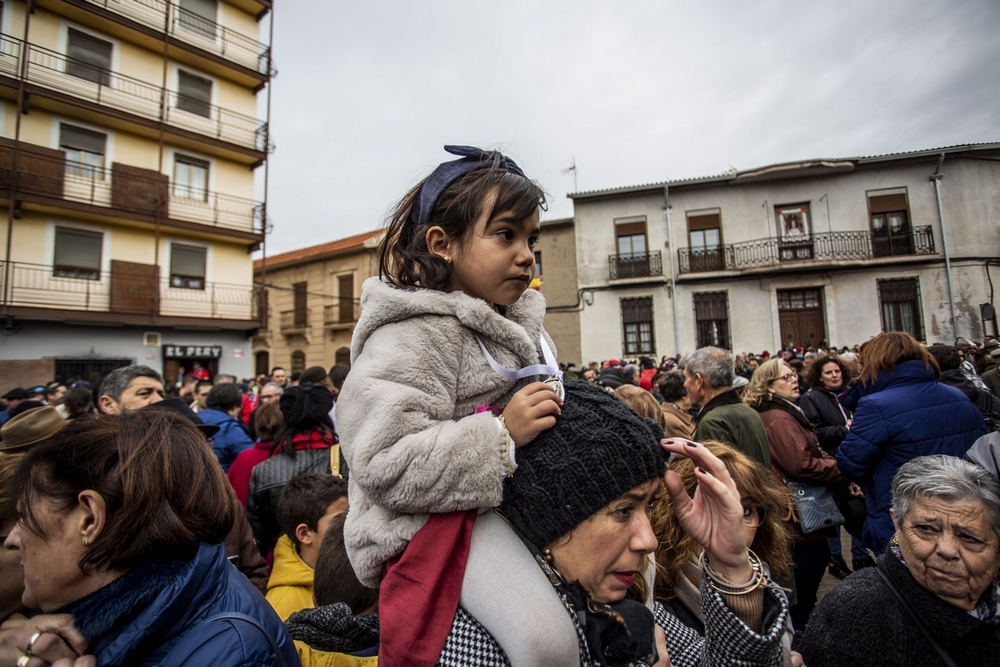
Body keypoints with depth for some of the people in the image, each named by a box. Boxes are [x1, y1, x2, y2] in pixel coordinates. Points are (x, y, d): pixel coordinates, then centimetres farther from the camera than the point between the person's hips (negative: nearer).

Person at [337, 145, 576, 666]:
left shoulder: (517, 322, 11)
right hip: (438, 519, -9)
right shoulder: (411, 338, -17)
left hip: (517, 496, 9)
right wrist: (501, 436, -28)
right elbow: (385, 468, -24)